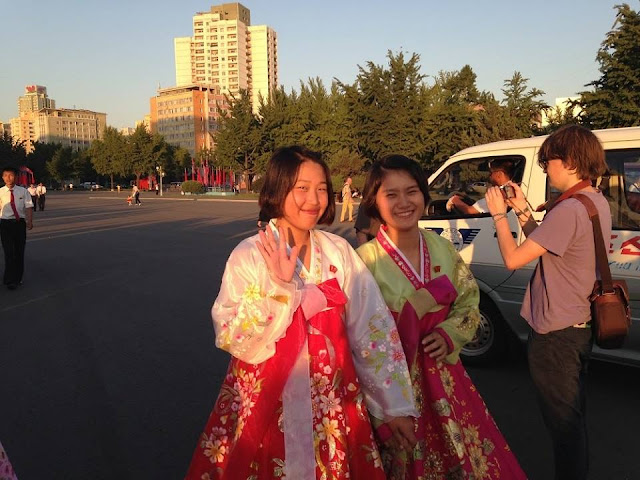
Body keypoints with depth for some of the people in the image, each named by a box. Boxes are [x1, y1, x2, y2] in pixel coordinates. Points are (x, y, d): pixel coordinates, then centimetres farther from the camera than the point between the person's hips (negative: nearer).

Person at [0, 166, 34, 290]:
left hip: (20, 223, 2)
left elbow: (29, 207, -1)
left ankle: (18, 278, 27)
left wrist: (30, 221, -11)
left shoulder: (23, 191, 2)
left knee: (19, 251, 11)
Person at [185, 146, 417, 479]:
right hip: (266, 405, -2)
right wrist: (279, 283, -24)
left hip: (334, 404, 3)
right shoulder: (250, 255, -10)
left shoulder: (339, 252, -3)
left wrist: (395, 404, -4)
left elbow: (374, 328, -4)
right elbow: (231, 339, -17)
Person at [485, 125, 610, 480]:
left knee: (563, 422, 7)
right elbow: (546, 248, 11)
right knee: (574, 415, 25)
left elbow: (513, 259, -25)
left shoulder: (569, 209, -25)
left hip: (555, 334, -10)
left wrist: (498, 214, -13)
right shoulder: (598, 202, 6)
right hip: (580, 325, 10)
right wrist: (523, 211, 5)